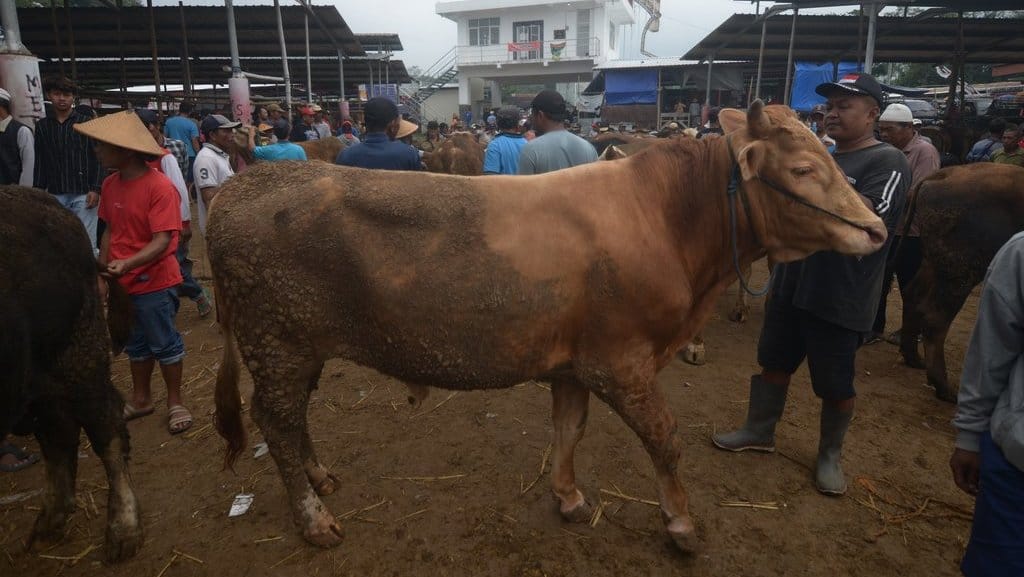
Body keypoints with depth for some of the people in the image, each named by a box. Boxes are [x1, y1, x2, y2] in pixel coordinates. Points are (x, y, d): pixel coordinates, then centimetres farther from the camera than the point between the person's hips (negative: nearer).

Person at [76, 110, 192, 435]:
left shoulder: (159, 187, -19)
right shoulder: (110, 184, 3)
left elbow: (163, 240, -23)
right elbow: (110, 230, 12)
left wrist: (128, 264, -35)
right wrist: (103, 266, 3)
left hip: (154, 282, -7)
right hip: (122, 282, 7)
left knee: (164, 344, 7)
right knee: (136, 344, 20)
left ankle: (175, 402, 23)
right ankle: (141, 398, 36)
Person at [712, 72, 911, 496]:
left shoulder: (888, 162, -9)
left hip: (840, 299, -7)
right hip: (791, 286, 7)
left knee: (834, 384, 7)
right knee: (773, 362, 16)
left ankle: (830, 456, 26)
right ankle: (759, 431, 33)